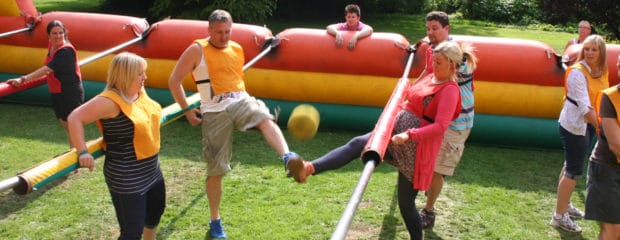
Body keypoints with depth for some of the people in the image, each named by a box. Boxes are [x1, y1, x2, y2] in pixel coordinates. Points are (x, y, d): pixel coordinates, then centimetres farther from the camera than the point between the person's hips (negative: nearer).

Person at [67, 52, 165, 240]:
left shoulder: (140, 92, 2)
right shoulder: (110, 101, -24)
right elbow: (75, 118, -26)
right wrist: (83, 152, -28)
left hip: (151, 171, 9)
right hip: (127, 179, -9)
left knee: (156, 210, 29)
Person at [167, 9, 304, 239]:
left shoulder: (237, 49, 12)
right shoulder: (197, 50, -3)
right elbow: (174, 80, -3)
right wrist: (187, 110, -5)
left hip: (240, 100, 3)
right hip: (215, 111, -3)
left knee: (265, 119, -33)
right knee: (215, 169, 3)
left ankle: (288, 157, -55)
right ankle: (215, 220, 19)